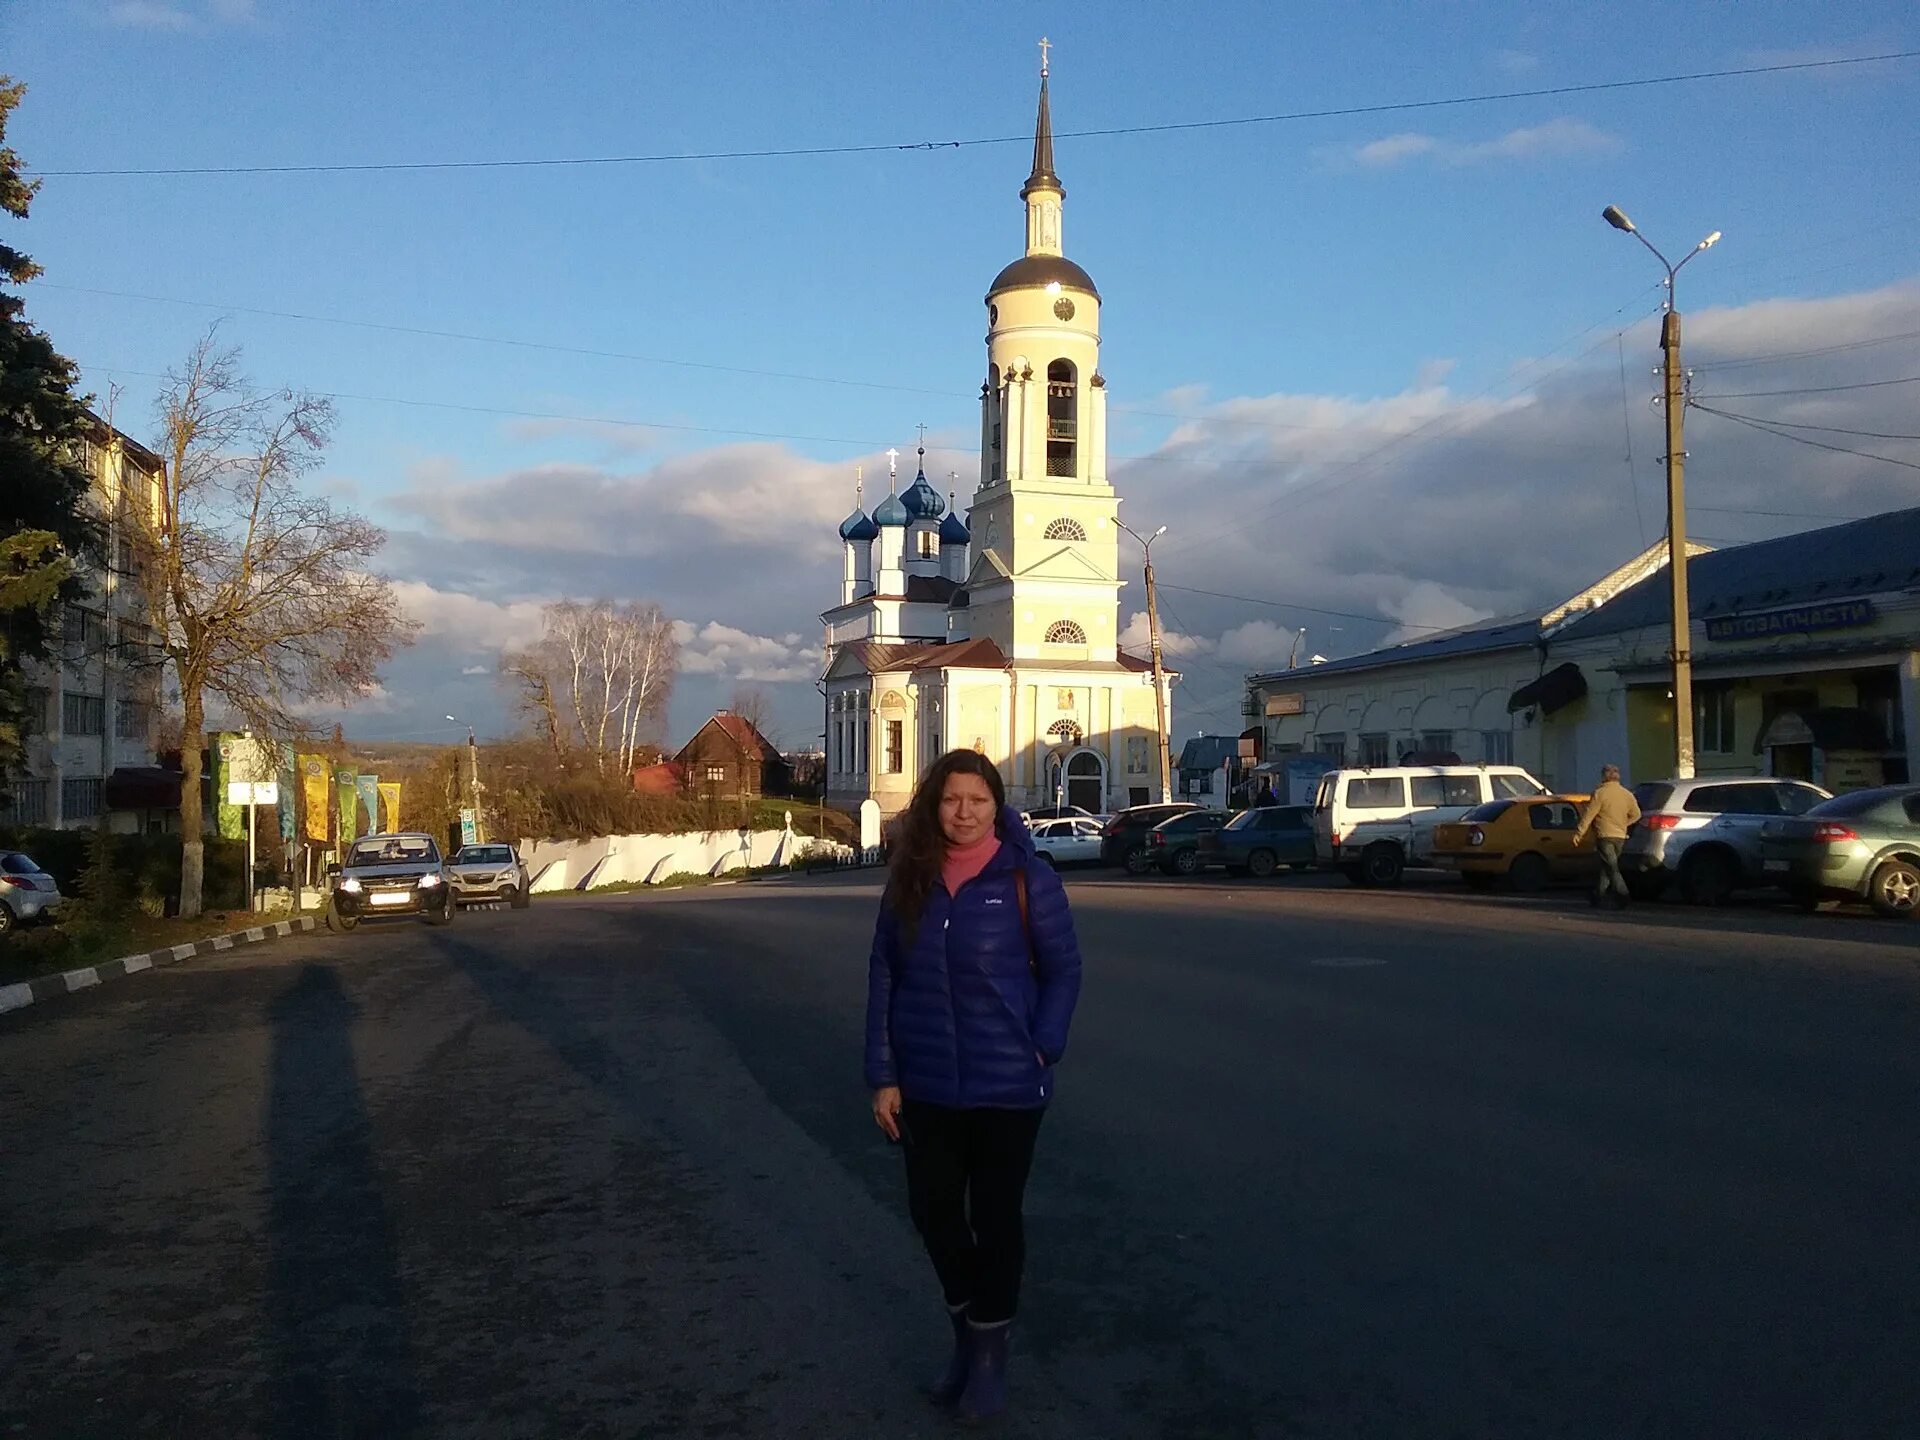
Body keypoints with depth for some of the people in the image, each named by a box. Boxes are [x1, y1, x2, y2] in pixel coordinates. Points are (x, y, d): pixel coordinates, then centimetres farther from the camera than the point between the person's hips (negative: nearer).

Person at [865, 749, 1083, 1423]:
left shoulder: (1027, 879, -10)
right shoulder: (910, 881, 0)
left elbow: (1062, 970, -3)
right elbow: (883, 977, 2)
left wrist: (1043, 1047, -13)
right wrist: (883, 1075, -1)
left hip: (1006, 1085, -3)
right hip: (926, 1086, 4)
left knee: (995, 1217, 10)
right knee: (933, 1211, 15)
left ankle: (990, 1351, 32)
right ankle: (966, 1332, 40)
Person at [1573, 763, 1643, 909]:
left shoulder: (1600, 794, -11)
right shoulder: (1627, 794, 7)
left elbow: (1588, 815, -12)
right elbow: (1636, 814, 12)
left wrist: (1578, 834, -8)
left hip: (1604, 836, -6)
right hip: (1620, 836, 6)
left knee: (1611, 868, -6)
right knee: (1607, 866, 16)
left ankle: (1622, 896, -17)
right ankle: (1597, 895, 24)